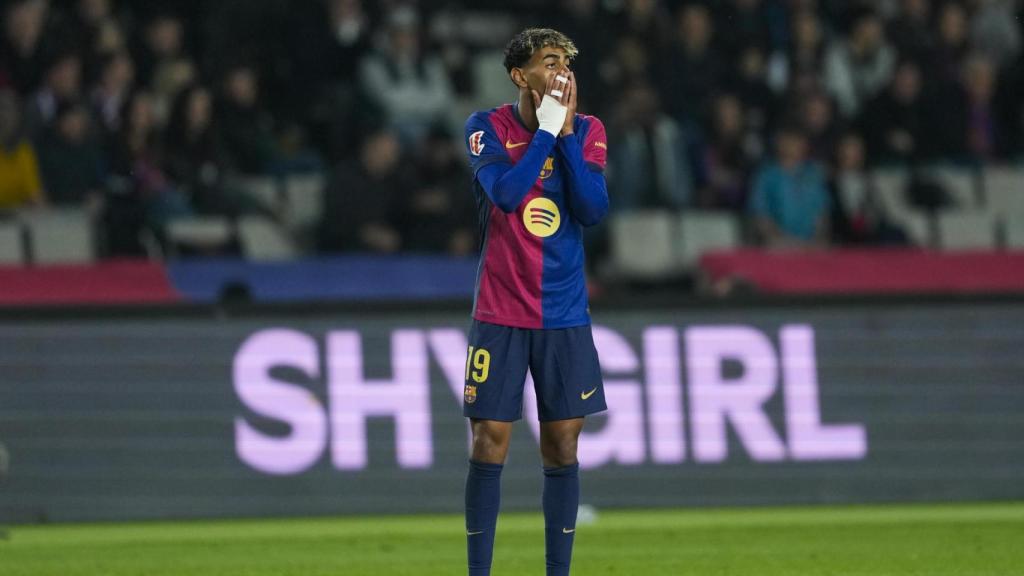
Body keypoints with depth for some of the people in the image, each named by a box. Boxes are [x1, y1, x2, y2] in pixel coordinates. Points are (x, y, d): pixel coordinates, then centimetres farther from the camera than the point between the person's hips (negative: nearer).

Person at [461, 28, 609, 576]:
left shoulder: (587, 131, 3)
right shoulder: (487, 127, -5)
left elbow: (593, 211, -10)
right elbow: (506, 193, -21)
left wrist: (566, 134, -13)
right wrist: (546, 130, -16)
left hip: (565, 315, 2)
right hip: (501, 313, -2)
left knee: (562, 447, 2)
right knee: (490, 443, -4)